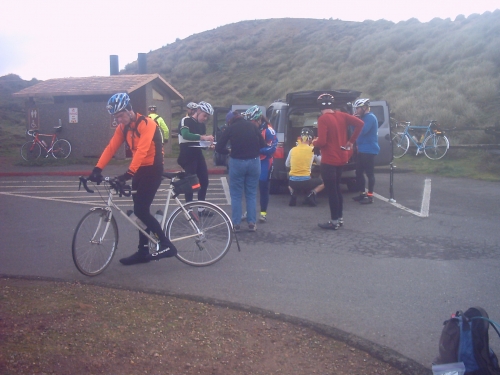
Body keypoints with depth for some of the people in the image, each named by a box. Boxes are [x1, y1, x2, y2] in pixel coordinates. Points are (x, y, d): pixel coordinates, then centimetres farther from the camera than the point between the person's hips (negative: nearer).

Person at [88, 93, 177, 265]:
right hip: (140, 170, 8)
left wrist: (129, 173, -38)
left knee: (141, 210, -13)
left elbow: (141, 150, -29)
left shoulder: (146, 124, -18)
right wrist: (97, 169, -12)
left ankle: (167, 245, -5)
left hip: (153, 169, -8)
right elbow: (111, 148, -1)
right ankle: (143, 251, 18)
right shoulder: (123, 127, 6)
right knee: (140, 211, 9)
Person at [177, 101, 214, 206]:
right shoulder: (186, 121, -11)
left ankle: (201, 208, 18)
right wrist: (203, 137, -38)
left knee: (204, 181, 7)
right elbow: (185, 135, -30)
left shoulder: (202, 125, 12)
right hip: (187, 156, -7)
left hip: (198, 155, 8)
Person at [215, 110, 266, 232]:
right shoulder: (252, 125, 5)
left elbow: (218, 147, -5)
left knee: (236, 195, 9)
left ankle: (236, 224, 9)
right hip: (254, 162, 3)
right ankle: (252, 223, 12)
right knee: (252, 194, 13)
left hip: (237, 162, -2)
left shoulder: (230, 129, -2)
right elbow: (263, 144, 5)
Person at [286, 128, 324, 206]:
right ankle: (311, 194, -1)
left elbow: (287, 165, 19)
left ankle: (293, 194, 6)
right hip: (305, 182, -2)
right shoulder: (312, 150, -2)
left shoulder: (292, 150, 5)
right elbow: (320, 162, 13)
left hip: (292, 182, 3)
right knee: (322, 182, 23)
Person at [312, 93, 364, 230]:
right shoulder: (341, 115, 5)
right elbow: (359, 123, 1)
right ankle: (339, 218, 24)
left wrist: (314, 142, 0)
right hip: (340, 158, 8)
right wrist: (351, 141, 7)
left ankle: (334, 221, 5)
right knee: (336, 188, 18)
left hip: (329, 160, -8)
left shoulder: (323, 119, -16)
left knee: (331, 191, 0)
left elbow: (322, 142, -22)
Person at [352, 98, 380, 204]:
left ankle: (370, 196, -2)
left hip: (369, 150, -10)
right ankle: (362, 193, 21)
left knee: (369, 173, -6)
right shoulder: (364, 117, 18)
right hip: (362, 150, 10)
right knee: (359, 172, 12)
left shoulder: (370, 117, -13)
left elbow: (362, 131, -23)